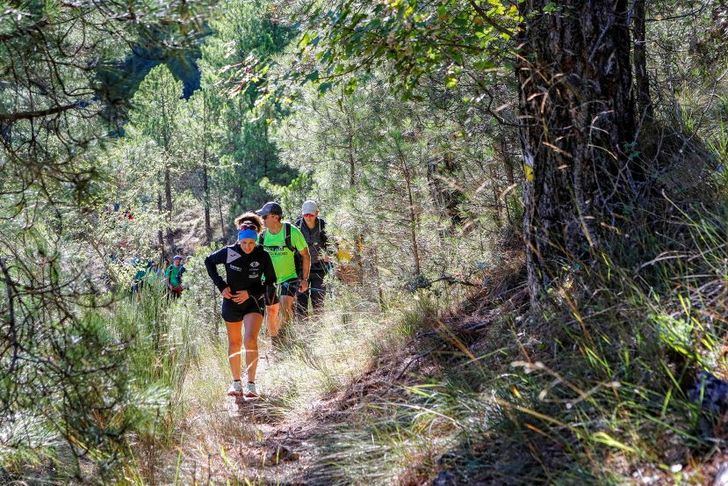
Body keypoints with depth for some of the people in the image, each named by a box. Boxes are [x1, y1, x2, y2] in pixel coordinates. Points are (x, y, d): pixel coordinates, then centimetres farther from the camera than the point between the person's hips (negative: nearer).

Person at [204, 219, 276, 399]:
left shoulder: (263, 256, -13)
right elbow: (209, 262, 6)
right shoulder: (229, 252, -12)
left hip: (254, 302, -2)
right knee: (234, 343, 11)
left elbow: (270, 282, -4)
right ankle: (236, 382, 25)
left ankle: (251, 385, -14)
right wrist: (221, 285, -4)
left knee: (250, 340, -19)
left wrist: (250, 293, -17)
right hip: (231, 302, 2)